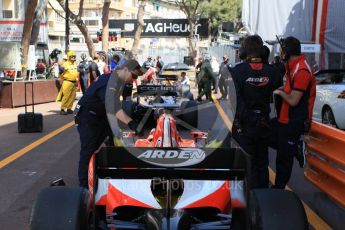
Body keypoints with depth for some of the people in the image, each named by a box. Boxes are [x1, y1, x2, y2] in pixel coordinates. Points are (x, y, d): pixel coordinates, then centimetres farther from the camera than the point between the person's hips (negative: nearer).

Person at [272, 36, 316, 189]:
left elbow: (293, 100, -24)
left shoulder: (302, 71, -23)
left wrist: (280, 92, -7)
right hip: (285, 119, 9)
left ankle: (279, 188, 20)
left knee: (284, 157, 4)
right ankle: (296, 150, 24)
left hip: (293, 122, -9)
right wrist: (282, 89, 1)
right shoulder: (293, 66, 7)